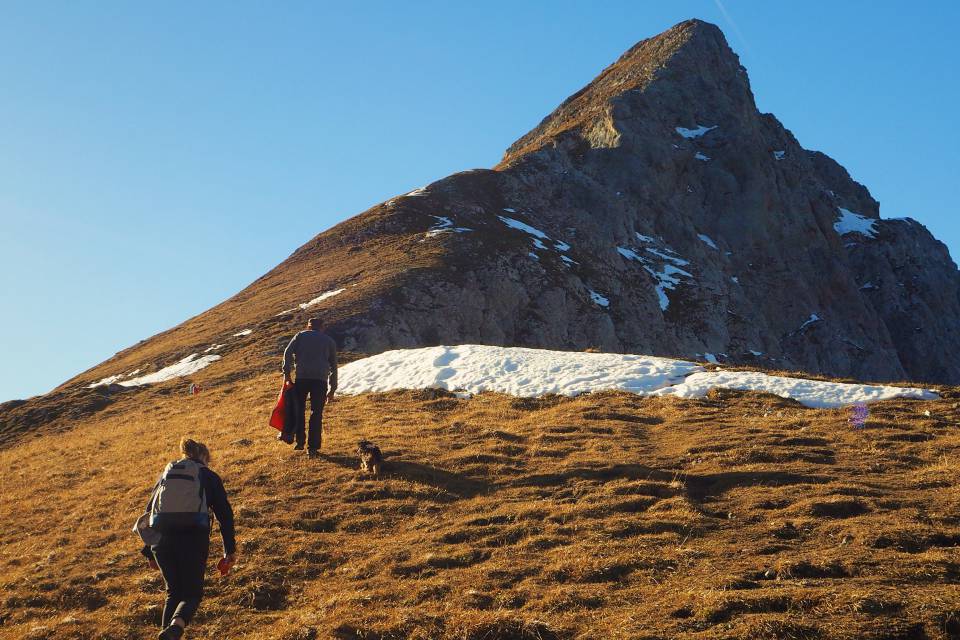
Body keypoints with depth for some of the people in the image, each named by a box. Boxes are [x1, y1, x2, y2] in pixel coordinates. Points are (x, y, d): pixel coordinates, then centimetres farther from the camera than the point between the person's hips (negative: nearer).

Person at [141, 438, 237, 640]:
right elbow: (225, 514, 8)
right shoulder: (209, 476, 15)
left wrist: (149, 552, 26)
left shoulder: (166, 474, 24)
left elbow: (149, 512, 22)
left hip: (161, 538, 3)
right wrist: (230, 550, 11)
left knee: (174, 592, 20)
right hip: (194, 535, -3)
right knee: (192, 592, 7)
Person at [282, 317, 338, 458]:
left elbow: (288, 352, 0)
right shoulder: (330, 341, 20)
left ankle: (300, 442, 15)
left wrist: (287, 372, -2)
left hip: (301, 377, 0)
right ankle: (313, 447, 1)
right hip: (320, 380, 0)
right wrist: (332, 389, 23)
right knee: (317, 414, 4)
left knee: (299, 409, 17)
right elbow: (333, 366, 20)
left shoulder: (300, 336, 17)